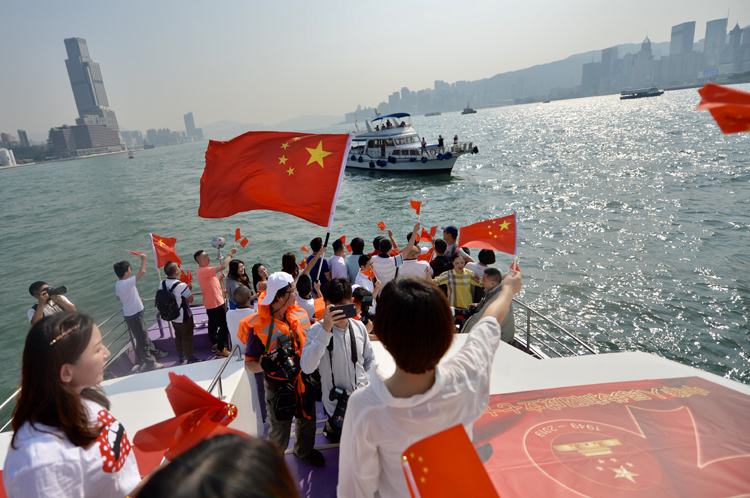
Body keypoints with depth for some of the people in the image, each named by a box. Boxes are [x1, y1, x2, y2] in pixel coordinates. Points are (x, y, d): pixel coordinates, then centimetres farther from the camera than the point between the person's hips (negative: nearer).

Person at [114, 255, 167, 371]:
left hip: (129, 314, 10)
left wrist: (136, 299, 26)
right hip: (134, 315, -10)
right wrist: (143, 259, -16)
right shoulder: (126, 283, -28)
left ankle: (155, 353, 41)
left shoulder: (118, 284, 3)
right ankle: (150, 363, 14)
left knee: (144, 335, 24)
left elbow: (118, 297, 18)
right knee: (142, 339, 2)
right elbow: (142, 271, -32)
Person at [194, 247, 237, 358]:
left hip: (211, 304, 11)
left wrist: (220, 277, 0)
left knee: (213, 324, 21)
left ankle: (214, 345, 36)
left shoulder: (204, 270, 10)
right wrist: (230, 254, -22)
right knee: (224, 326, -5)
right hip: (216, 304, -11)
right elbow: (223, 266, -32)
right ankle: (220, 350, 1)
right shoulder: (203, 271, -23)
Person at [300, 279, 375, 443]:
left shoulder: (359, 327, -4)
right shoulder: (317, 329, -17)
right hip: (337, 404, -4)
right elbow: (307, 367, -33)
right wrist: (326, 329, -38)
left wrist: (368, 384, -3)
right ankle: (331, 428, 42)